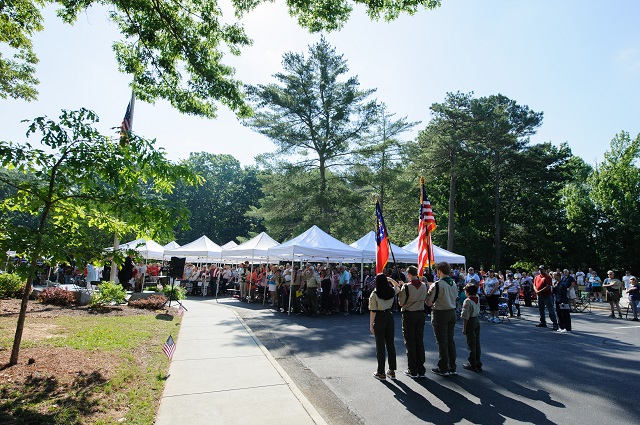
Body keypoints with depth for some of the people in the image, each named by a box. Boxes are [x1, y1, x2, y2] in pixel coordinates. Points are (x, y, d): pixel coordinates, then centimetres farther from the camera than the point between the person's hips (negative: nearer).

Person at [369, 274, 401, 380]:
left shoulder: (374, 294, -14)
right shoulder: (392, 291, -2)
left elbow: (373, 311, -14)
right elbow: (397, 286, 23)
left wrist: (371, 325, -7)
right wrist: (389, 279, 16)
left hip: (379, 319, -4)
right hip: (389, 317, 5)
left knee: (380, 345, 4)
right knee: (390, 344, 13)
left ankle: (381, 372, 12)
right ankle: (392, 371, 23)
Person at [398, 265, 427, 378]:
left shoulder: (407, 287, -18)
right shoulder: (423, 285, -1)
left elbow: (401, 303, -10)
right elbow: (424, 299, 11)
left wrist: (400, 290, 2)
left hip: (409, 315, -5)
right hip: (420, 314, 5)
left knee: (410, 342, 5)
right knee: (420, 341, 12)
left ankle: (412, 371, 12)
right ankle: (421, 370, 19)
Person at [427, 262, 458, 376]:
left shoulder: (437, 284, -19)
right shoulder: (454, 283, 4)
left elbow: (429, 303, -18)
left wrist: (429, 291, -1)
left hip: (440, 314, -7)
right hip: (452, 313, 7)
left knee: (442, 342, 3)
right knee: (450, 340, 15)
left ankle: (443, 369, 12)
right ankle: (452, 367, 23)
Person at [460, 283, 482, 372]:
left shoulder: (467, 301, -20)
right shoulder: (477, 299, 0)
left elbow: (465, 317, -19)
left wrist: (464, 328, -13)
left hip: (470, 322, -7)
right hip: (477, 320, 7)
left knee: (471, 344, 2)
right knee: (477, 343, 14)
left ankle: (473, 365, 9)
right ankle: (478, 363, 22)